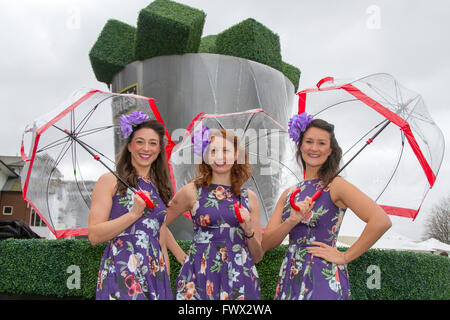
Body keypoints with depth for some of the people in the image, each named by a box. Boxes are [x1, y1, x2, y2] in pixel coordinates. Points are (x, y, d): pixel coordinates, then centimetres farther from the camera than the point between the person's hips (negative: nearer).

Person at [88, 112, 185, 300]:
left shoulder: (157, 187, 14)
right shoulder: (110, 182, -1)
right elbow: (94, 236, -9)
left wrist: (166, 281, 15)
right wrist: (134, 213, -16)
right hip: (120, 277, -5)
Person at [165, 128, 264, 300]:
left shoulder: (249, 197, 7)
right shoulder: (192, 191, 0)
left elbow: (257, 257, 9)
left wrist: (249, 232, -9)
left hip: (240, 278, 2)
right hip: (201, 277, -2)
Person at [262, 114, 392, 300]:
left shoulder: (335, 186, -7)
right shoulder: (288, 194, 9)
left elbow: (381, 221, -19)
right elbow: (266, 244, 4)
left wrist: (345, 257, -12)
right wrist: (291, 221, -14)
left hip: (324, 281, -5)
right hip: (290, 279, 5)